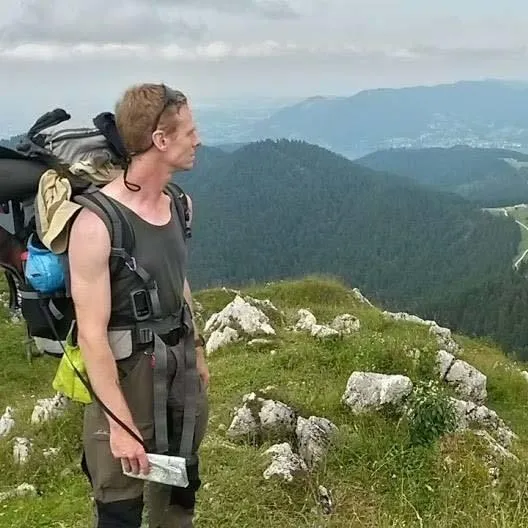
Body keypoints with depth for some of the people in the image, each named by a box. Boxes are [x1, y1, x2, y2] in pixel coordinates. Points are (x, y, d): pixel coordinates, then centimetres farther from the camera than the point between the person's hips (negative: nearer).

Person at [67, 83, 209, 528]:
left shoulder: (180, 203, 1)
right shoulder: (98, 222, -24)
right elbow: (92, 333, -23)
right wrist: (121, 424, -21)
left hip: (180, 366, 7)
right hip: (128, 374, -7)